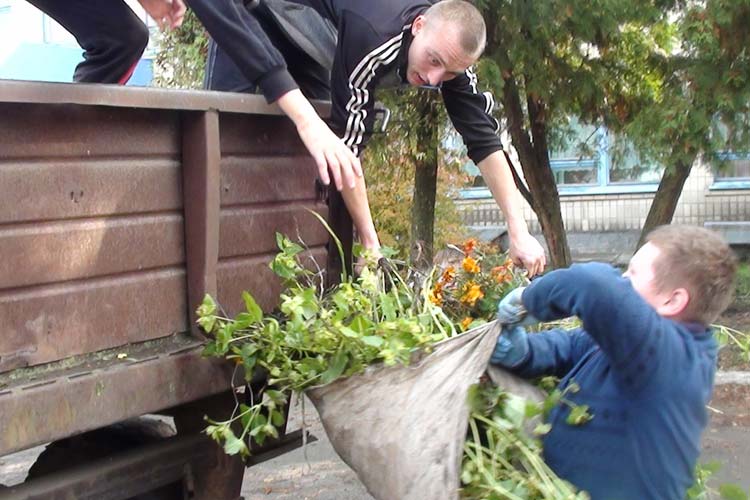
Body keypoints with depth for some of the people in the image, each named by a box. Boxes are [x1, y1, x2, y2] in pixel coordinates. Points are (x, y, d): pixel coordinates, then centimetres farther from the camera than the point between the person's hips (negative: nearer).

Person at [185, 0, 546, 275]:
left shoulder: (452, 50, -21)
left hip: (313, 44, 6)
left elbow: (485, 139, -17)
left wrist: (519, 234, -20)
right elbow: (348, 145, -38)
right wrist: (369, 241, -34)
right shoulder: (373, 39, -42)